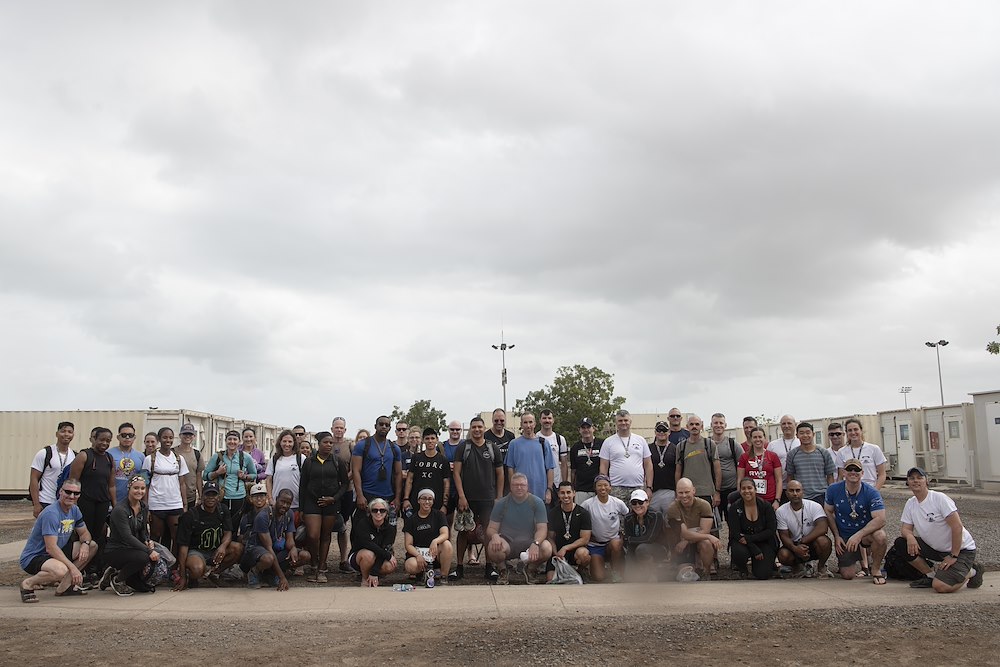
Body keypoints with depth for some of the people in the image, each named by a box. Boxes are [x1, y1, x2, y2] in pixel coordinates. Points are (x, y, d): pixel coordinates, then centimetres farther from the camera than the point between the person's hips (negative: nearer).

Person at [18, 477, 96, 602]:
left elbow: (84, 533, 14)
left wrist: (85, 544, -12)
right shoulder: (51, 513, -23)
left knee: (92, 546, -1)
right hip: (32, 557, -9)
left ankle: (64, 586, -1)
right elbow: (51, 548, -28)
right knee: (61, 570, -37)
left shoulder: (74, 510, 3)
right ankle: (28, 584, -8)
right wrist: (73, 568, -30)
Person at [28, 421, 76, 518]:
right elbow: (34, 479, -8)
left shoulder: (75, 456, 8)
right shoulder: (45, 453, -7)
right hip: (45, 503, -5)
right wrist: (36, 504, -13)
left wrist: (75, 504, 7)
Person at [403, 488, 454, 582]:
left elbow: (445, 534, -11)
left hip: (435, 552, 1)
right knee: (411, 567, -34)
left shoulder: (439, 515, 4)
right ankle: (422, 572, 1)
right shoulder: (411, 519, 4)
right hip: (417, 552, 0)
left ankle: (443, 576, -16)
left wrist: (435, 541, -34)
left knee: (447, 544, -32)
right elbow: (408, 544, 0)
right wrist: (418, 555, -20)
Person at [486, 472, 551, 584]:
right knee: (493, 547, -35)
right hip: (506, 542, 0)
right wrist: (494, 535, -24)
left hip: (528, 542, 0)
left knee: (547, 549, -31)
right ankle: (503, 571, 1)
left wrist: (535, 544, -27)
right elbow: (491, 528, 2)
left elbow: (542, 528, -6)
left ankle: (528, 569, 4)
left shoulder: (537, 502, 0)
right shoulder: (501, 503, 2)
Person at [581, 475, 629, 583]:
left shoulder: (618, 503, -3)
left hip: (614, 542, 1)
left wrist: (623, 536, 1)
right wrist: (588, 536, -7)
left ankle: (616, 574, -13)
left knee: (615, 544, -37)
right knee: (598, 578, -14)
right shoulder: (588, 504, -8)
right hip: (594, 544, 0)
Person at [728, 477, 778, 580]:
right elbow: (735, 533, -11)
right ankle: (741, 568, 3)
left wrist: (749, 538, -22)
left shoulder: (766, 506, -6)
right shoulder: (735, 508, -8)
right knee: (740, 553, -35)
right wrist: (755, 550, -20)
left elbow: (771, 530, -10)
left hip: (764, 543, 0)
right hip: (742, 542, 0)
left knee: (763, 575, -16)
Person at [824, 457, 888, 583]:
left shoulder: (871, 492, -17)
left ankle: (876, 569, -8)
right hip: (844, 537, 1)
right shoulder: (834, 490, -8)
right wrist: (836, 536, -1)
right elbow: (828, 512, 6)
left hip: (866, 533, -1)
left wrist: (859, 535, -33)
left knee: (880, 536, -36)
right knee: (848, 575, -7)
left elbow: (880, 519, -25)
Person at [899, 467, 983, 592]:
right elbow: (905, 528, 2)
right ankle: (931, 575, 3)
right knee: (901, 543, -13)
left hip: (961, 549, -6)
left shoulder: (940, 498, -17)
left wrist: (953, 556, -20)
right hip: (936, 549, 6)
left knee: (940, 586, -25)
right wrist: (909, 536, -24)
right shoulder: (910, 504, 4)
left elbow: (957, 527, -20)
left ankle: (971, 572, 6)